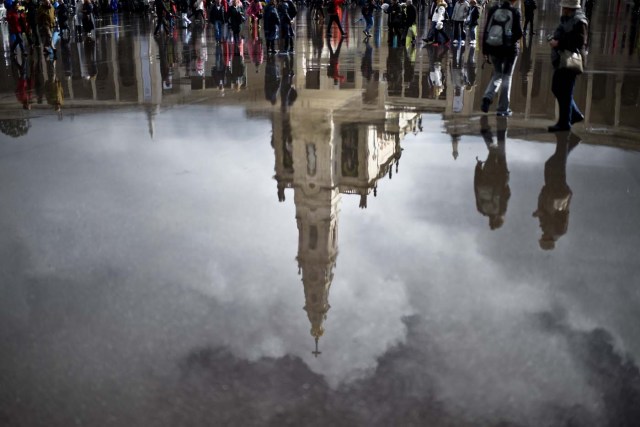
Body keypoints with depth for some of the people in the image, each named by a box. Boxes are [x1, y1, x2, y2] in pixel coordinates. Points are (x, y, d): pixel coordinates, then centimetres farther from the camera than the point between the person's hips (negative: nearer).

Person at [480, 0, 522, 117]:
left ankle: (487, 97, -6)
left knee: (497, 74, 19)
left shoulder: (493, 10, 2)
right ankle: (503, 108, 8)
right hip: (509, 48, -3)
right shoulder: (514, 12, -8)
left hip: (493, 47, 3)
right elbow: (518, 33, -13)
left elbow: (486, 31, 3)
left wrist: (485, 50, 8)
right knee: (507, 76, 8)